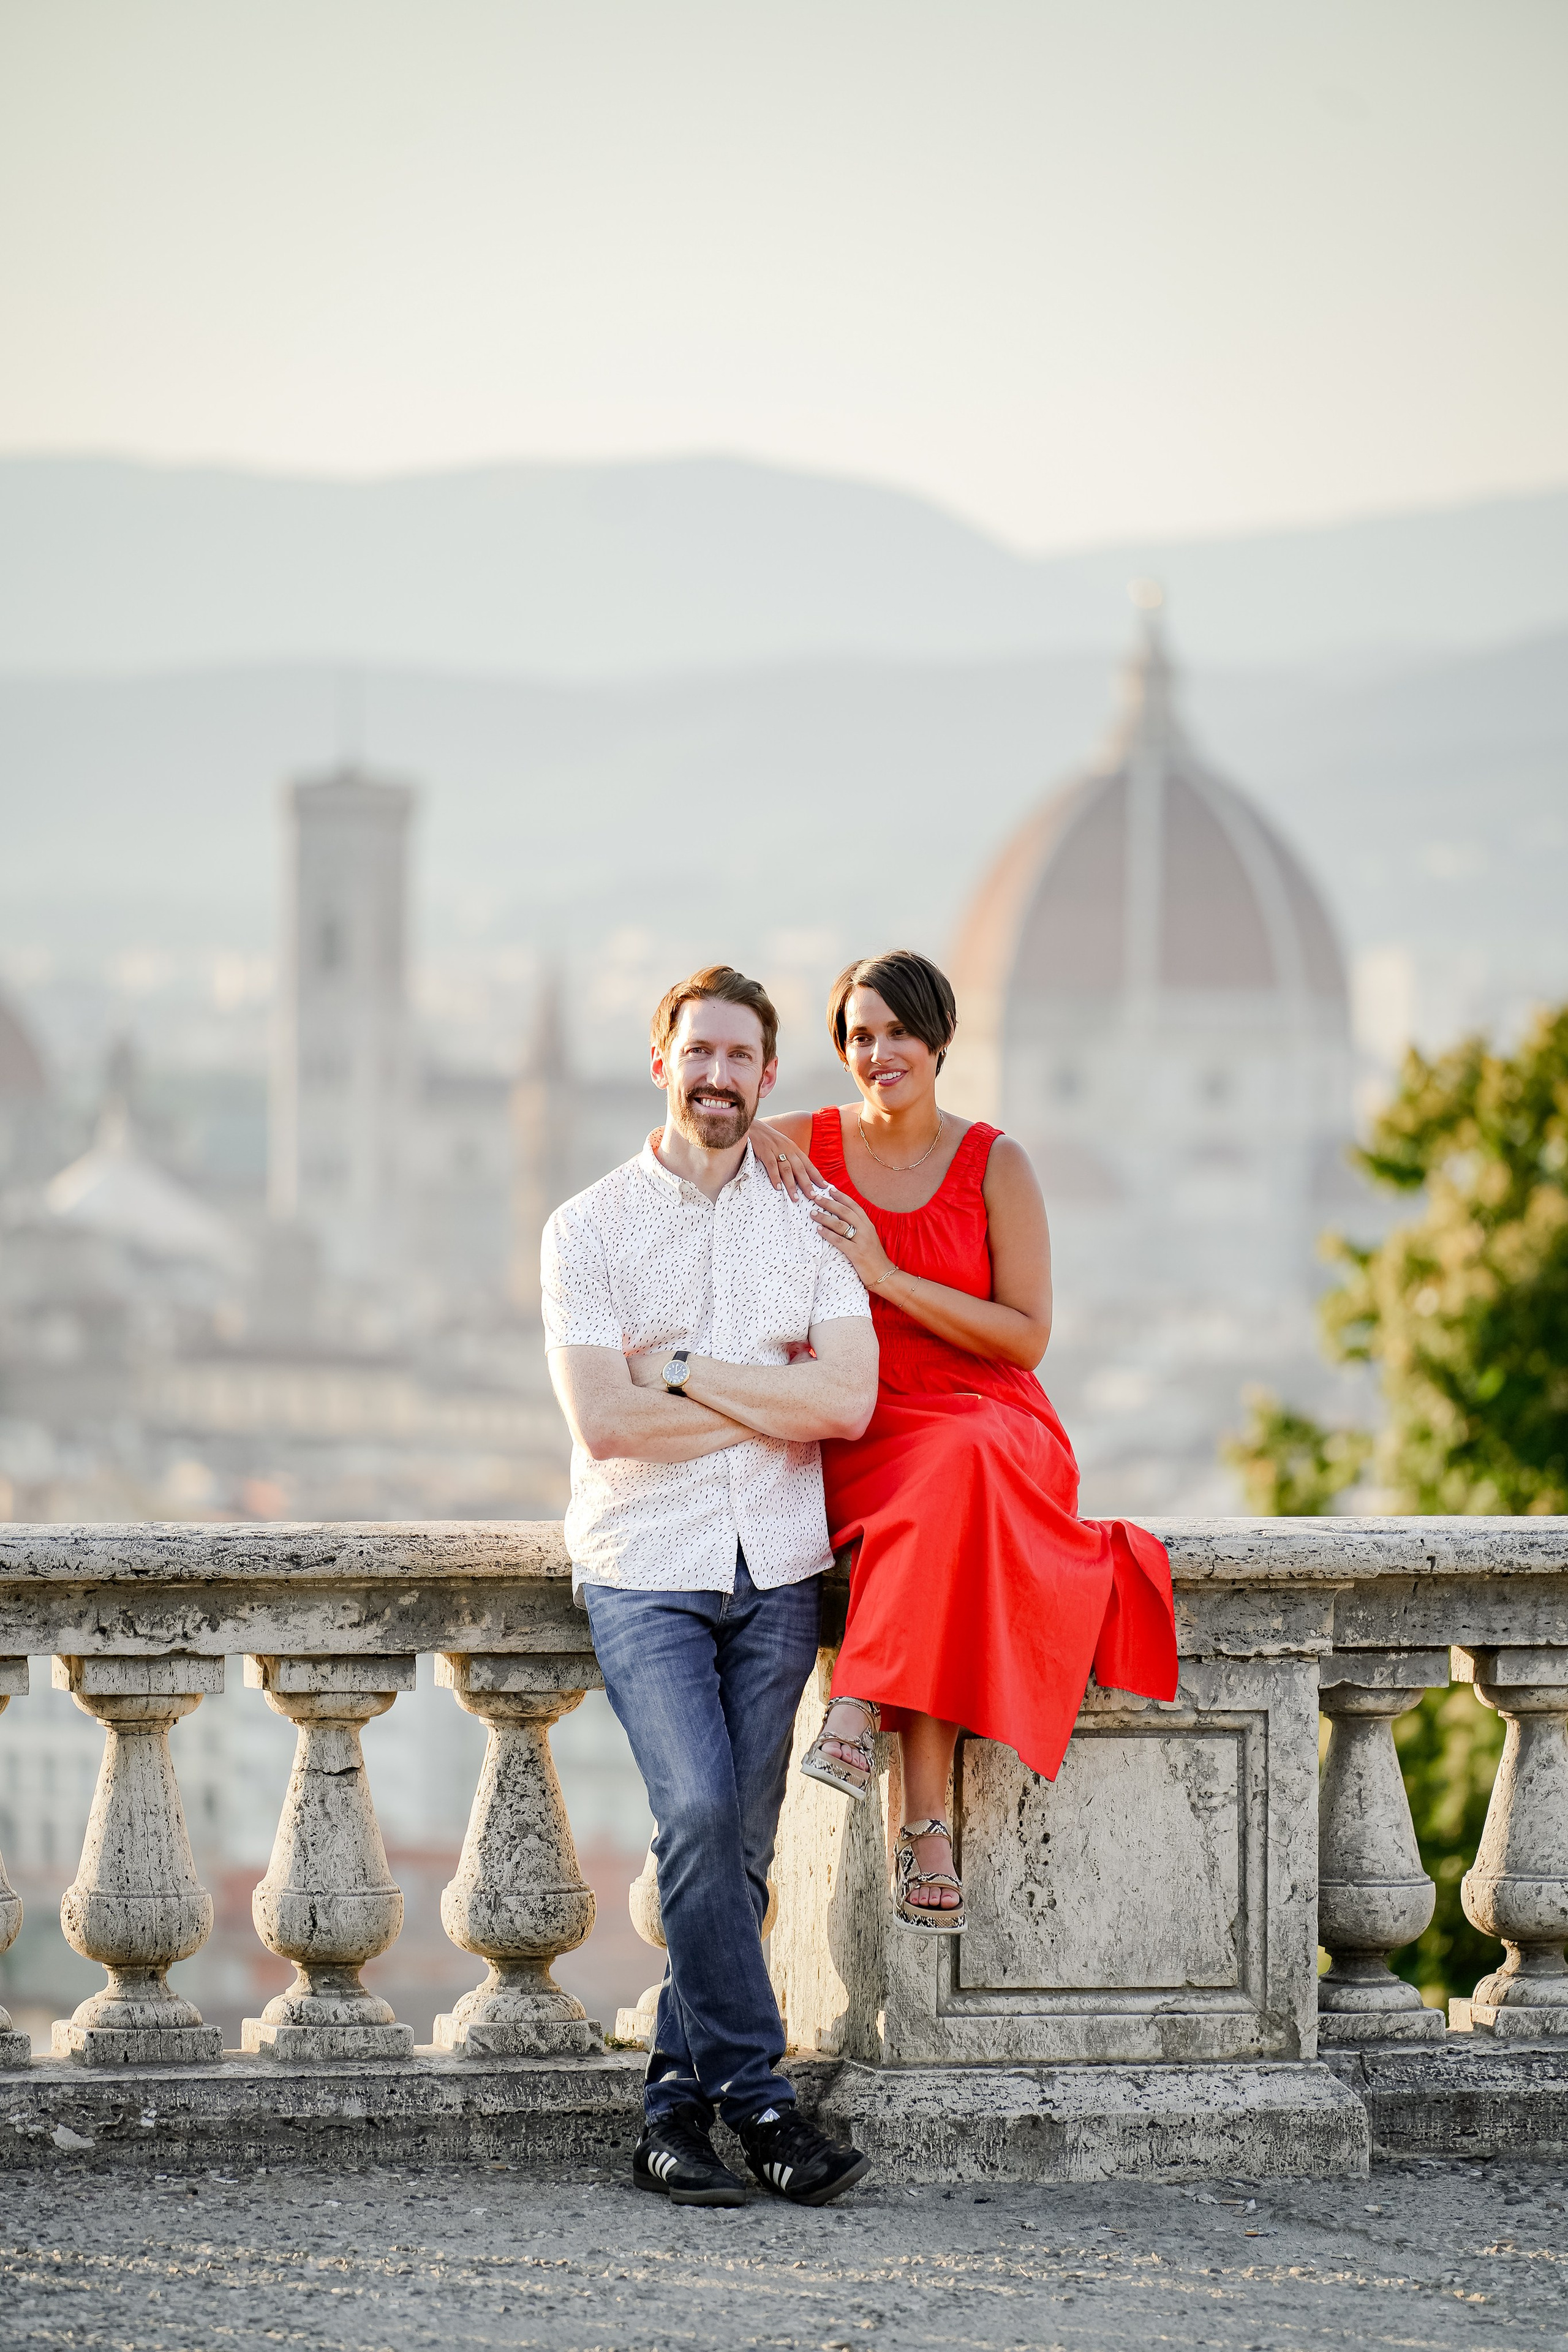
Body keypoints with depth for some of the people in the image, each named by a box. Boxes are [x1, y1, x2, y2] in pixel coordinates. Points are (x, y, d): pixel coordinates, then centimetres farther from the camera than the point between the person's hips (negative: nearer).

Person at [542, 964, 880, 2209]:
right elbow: (601, 1419, -10)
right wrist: (775, 1399, -8)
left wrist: (685, 1370, -10)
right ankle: (758, 2097, -13)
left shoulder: (810, 1225, 9)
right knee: (698, 1810, -20)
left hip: (776, 1570, 3)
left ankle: (677, 2109, 8)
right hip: (645, 1569, -3)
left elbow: (848, 1402, -5)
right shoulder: (590, 1228, 2)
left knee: (741, 1847, 0)